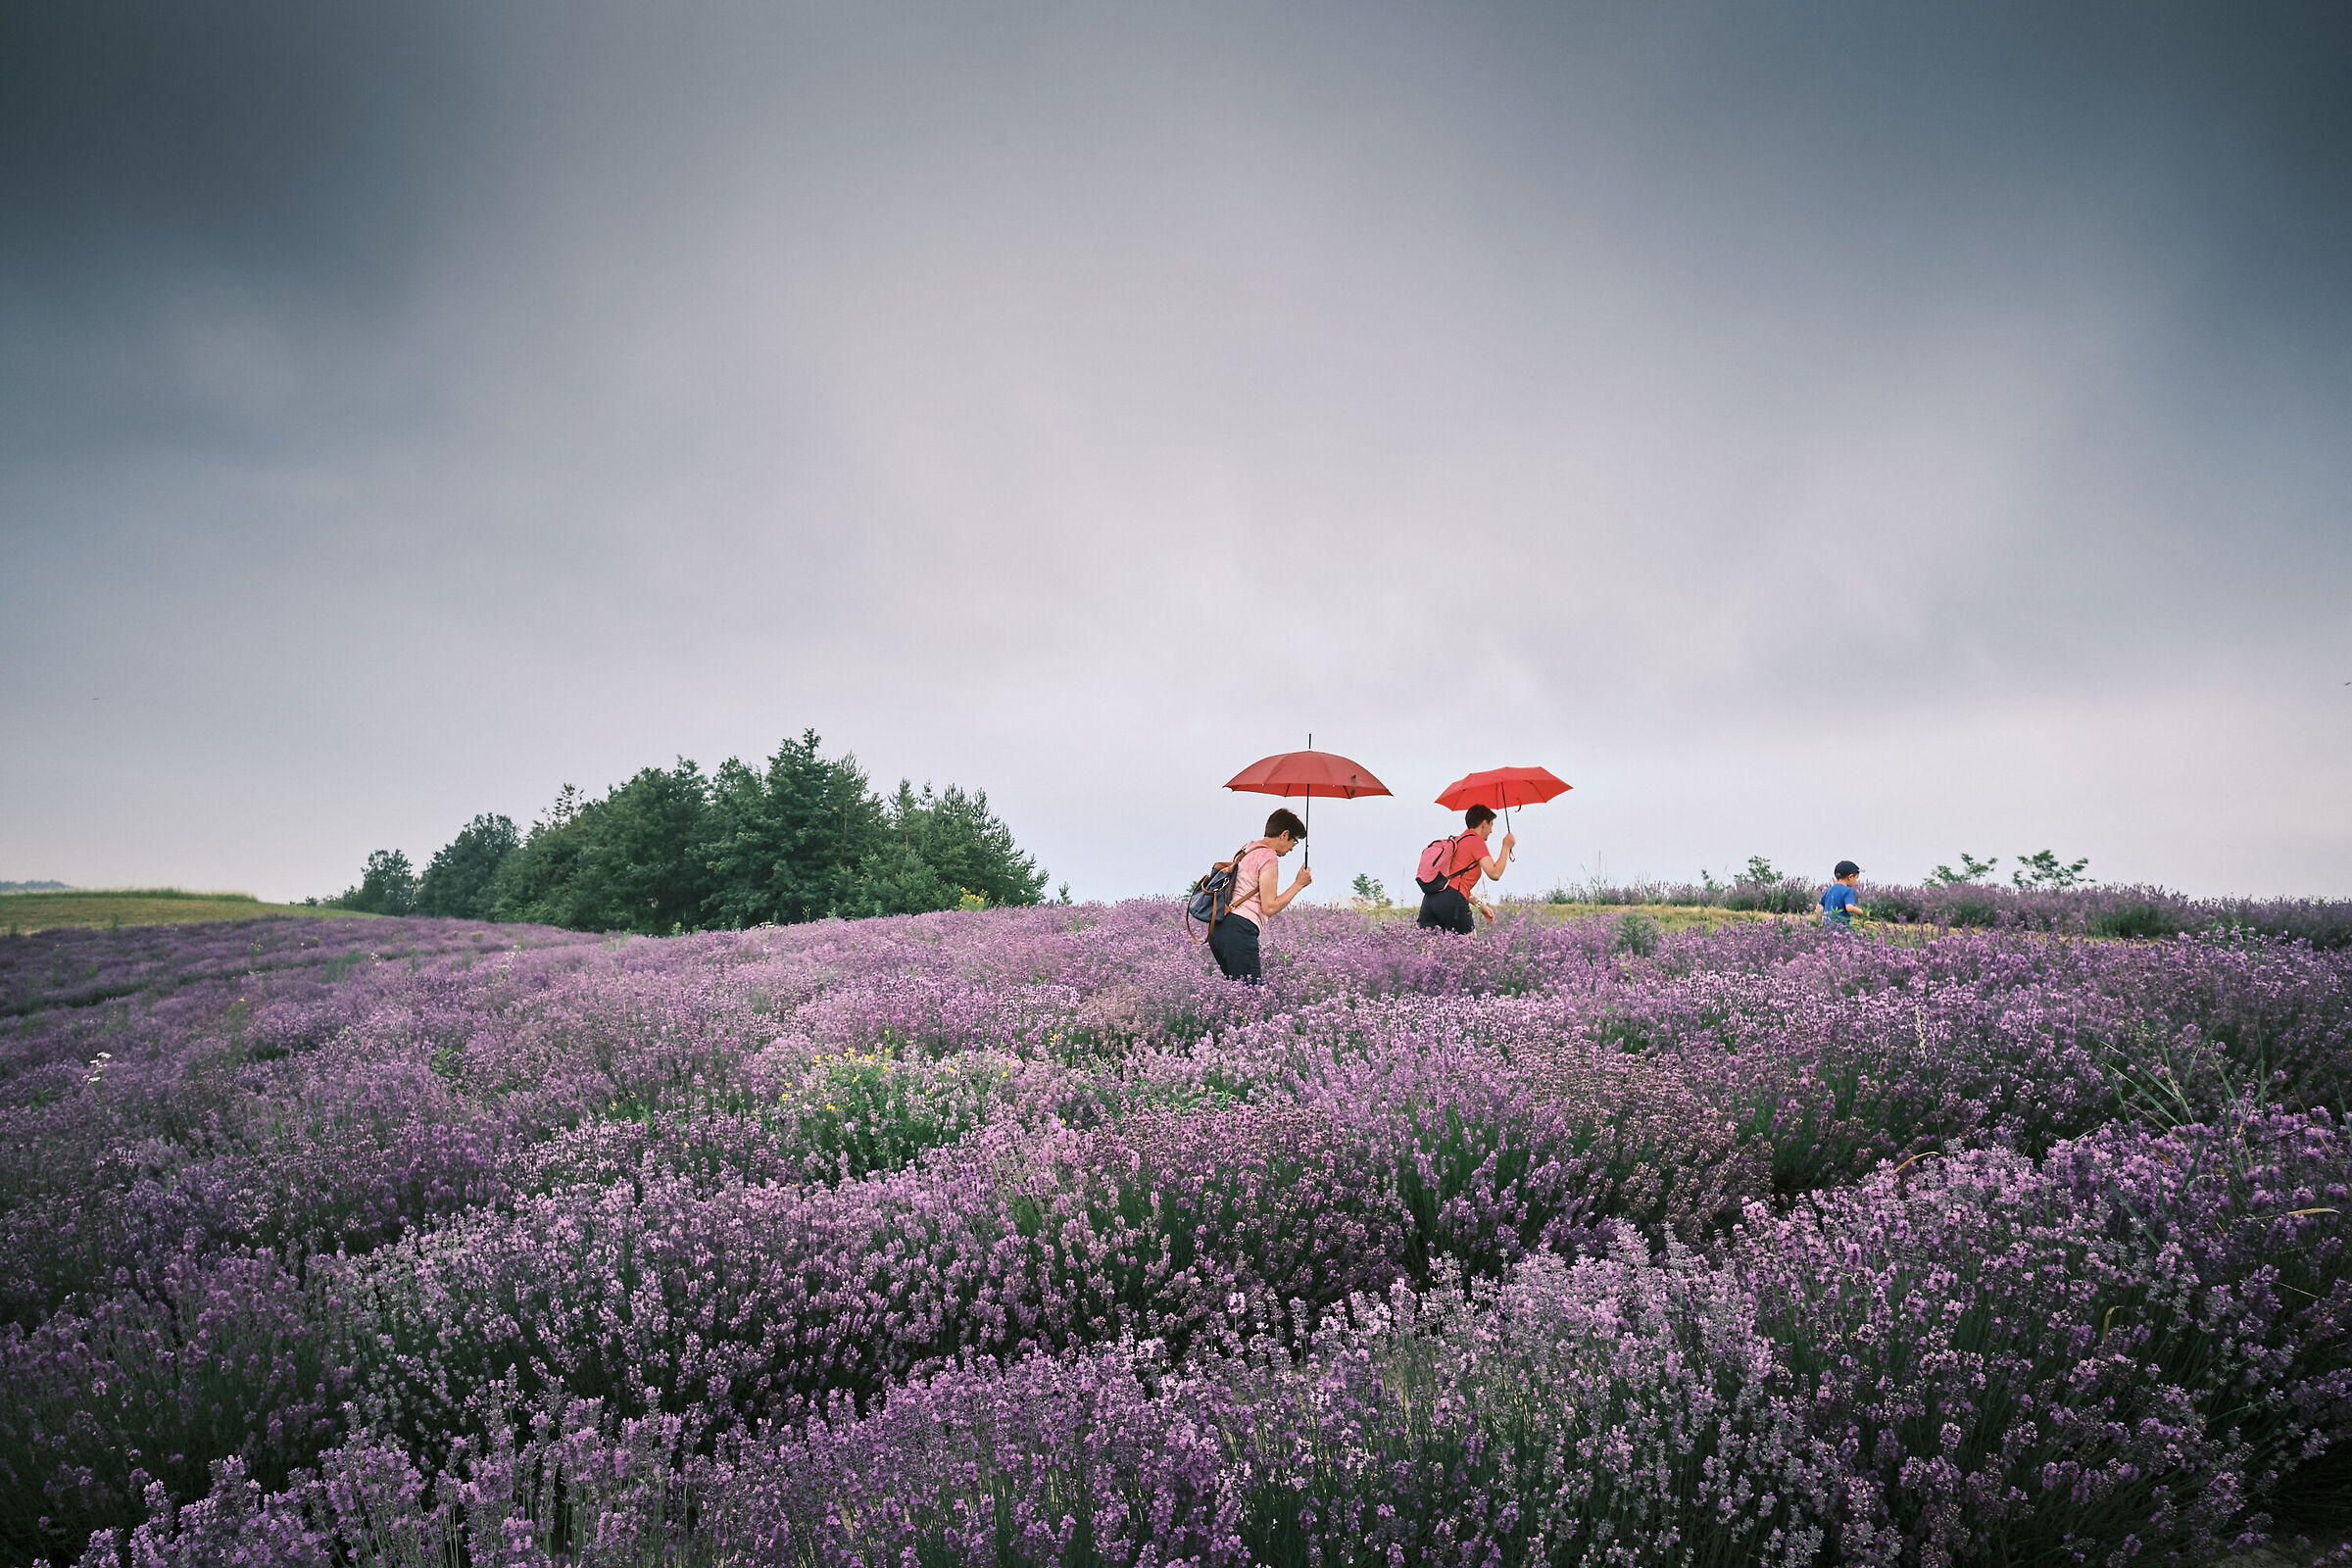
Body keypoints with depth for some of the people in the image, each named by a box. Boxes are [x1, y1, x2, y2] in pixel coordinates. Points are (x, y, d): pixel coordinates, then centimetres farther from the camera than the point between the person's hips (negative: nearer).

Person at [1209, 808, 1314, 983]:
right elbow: (1270, 907, -10)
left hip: (1218, 928, 10)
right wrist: (1298, 884, -2)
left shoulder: (1245, 849, 20)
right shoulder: (1268, 857, -7)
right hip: (1240, 930, -10)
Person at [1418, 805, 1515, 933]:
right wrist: (1506, 847, 6)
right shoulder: (1476, 840, 3)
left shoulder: (1457, 841, 29)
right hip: (1451, 900, -7)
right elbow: (1494, 874, -6)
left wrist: (1480, 905, 30)